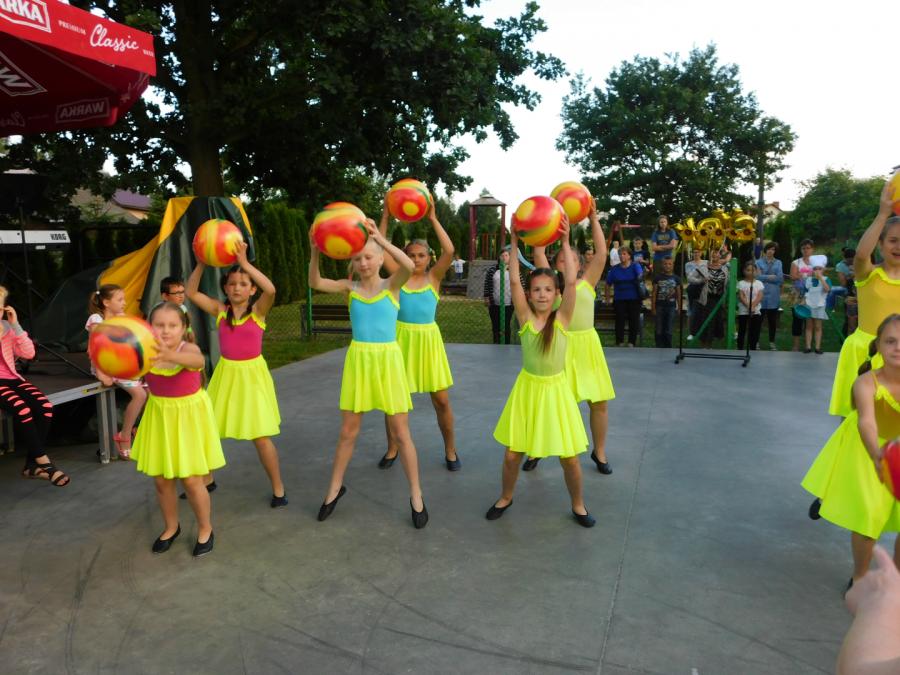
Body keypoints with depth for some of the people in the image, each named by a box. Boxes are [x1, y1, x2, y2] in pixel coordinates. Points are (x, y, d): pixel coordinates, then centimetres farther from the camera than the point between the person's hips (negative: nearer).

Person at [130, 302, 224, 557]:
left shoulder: (188, 349, -23)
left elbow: (198, 360, -47)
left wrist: (169, 356, -67)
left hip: (189, 417, -4)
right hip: (159, 418, 4)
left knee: (191, 480, 3)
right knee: (161, 480, 13)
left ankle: (205, 529, 27)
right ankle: (171, 527, 39)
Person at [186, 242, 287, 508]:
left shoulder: (258, 311, -10)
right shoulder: (220, 310, 0)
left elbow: (270, 289, -29)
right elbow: (191, 292, -4)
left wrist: (244, 262, -28)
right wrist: (202, 263, -13)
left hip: (251, 375, -4)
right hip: (225, 374, 4)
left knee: (261, 435, -3)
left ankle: (278, 489, 12)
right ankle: (206, 479, 34)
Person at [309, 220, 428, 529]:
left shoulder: (392, 285, -3)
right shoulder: (350, 288, 3)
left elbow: (409, 266, -24)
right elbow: (315, 283, -12)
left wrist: (379, 238, -28)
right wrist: (315, 252, -27)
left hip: (388, 360, -2)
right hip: (358, 361, 2)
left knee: (400, 432, 6)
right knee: (347, 431, 12)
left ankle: (416, 495, 20)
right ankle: (335, 488, 32)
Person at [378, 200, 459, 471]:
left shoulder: (433, 277, 0)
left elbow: (449, 251, -15)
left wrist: (433, 218, -14)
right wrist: (386, 216, -11)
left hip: (428, 340, -1)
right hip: (402, 339, 1)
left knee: (441, 400, 4)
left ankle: (450, 451, 22)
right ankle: (392, 449, 27)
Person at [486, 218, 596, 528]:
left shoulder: (562, 318, -9)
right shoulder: (525, 317, -6)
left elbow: (571, 282, -21)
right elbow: (514, 280, -16)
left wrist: (565, 243, -21)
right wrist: (515, 243, -19)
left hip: (555, 390, -1)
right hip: (527, 388, 1)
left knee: (569, 456, 5)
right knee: (512, 454, 7)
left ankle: (578, 505, 31)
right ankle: (506, 497, 34)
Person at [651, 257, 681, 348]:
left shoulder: (676, 278, 3)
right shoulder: (657, 278, 0)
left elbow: (678, 294, 7)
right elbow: (654, 293, 1)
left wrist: (679, 308, 5)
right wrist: (653, 307, -3)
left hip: (671, 307, 1)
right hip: (659, 306, -1)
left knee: (668, 330, 5)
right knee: (659, 330, 3)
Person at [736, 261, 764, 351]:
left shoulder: (759, 283, 6)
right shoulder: (741, 283, 1)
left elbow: (760, 297, -4)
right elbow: (741, 297, -9)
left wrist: (753, 306, -20)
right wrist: (748, 306, -23)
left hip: (756, 312, 2)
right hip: (743, 312, -2)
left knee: (754, 333, 5)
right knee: (742, 332, 3)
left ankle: (753, 349, 15)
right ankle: (740, 349, 11)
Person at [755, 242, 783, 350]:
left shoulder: (778, 263, 9)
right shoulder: (759, 262, 5)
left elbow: (780, 278, -2)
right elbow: (757, 276, -8)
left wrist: (764, 277, -8)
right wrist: (770, 277, -8)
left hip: (774, 296, 2)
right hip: (761, 294, -2)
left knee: (772, 320, 7)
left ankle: (772, 342, 16)